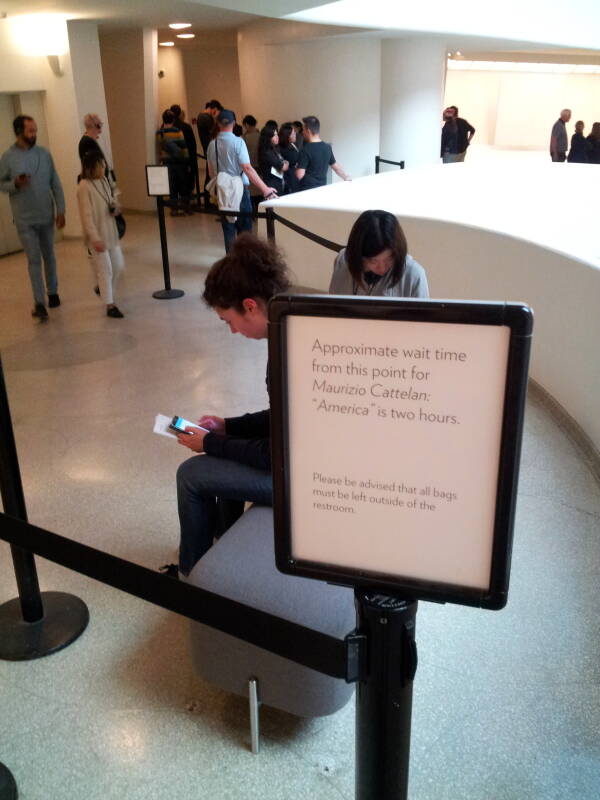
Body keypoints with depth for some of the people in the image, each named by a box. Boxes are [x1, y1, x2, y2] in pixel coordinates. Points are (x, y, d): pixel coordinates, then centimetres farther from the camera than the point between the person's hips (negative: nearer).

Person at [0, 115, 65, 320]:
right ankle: (39, 303, 0)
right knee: (34, 260, -3)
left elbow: (56, 184, 3)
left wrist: (61, 210, -1)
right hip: (25, 220, -2)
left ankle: (52, 292, 31)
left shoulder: (44, 153, 0)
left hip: (47, 217, 2)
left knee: (49, 257, 15)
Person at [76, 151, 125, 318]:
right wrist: (95, 239, -24)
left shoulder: (104, 180, 6)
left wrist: (115, 207, -3)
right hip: (97, 236, -8)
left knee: (118, 265, 14)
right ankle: (110, 305, 4)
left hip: (111, 232, 8)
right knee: (105, 270, -3)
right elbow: (87, 215, -20)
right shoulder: (84, 187, -17)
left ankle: (103, 288, 38)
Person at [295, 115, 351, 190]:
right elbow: (335, 166, 16)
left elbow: (299, 175, -18)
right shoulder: (327, 147, 5)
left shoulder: (306, 150, -15)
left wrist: (297, 168, 4)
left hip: (306, 190, -6)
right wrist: (346, 177, 28)